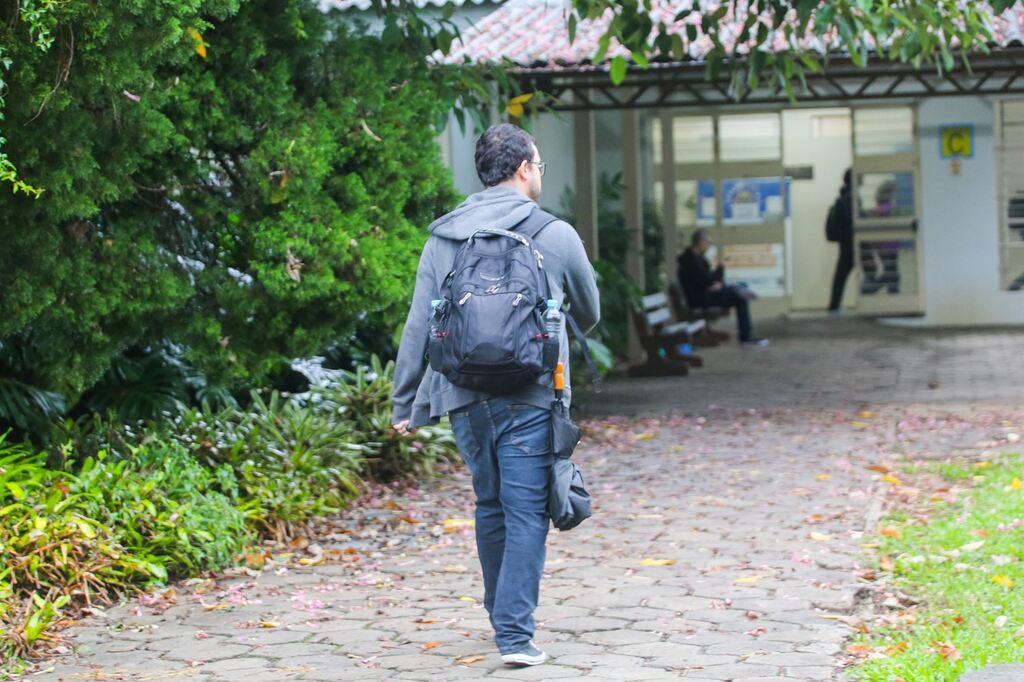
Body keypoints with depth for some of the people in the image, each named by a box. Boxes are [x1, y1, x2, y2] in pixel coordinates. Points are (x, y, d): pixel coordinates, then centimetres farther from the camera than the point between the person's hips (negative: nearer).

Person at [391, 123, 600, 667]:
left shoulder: (442, 239, 8)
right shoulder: (554, 236, -1)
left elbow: (417, 327, 8)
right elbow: (589, 313, 15)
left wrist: (407, 406, 14)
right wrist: (573, 330, 39)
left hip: (465, 401, 4)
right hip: (528, 401, -4)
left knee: (491, 508, 18)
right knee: (526, 514, -2)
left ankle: (503, 619, 30)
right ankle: (515, 635, -8)